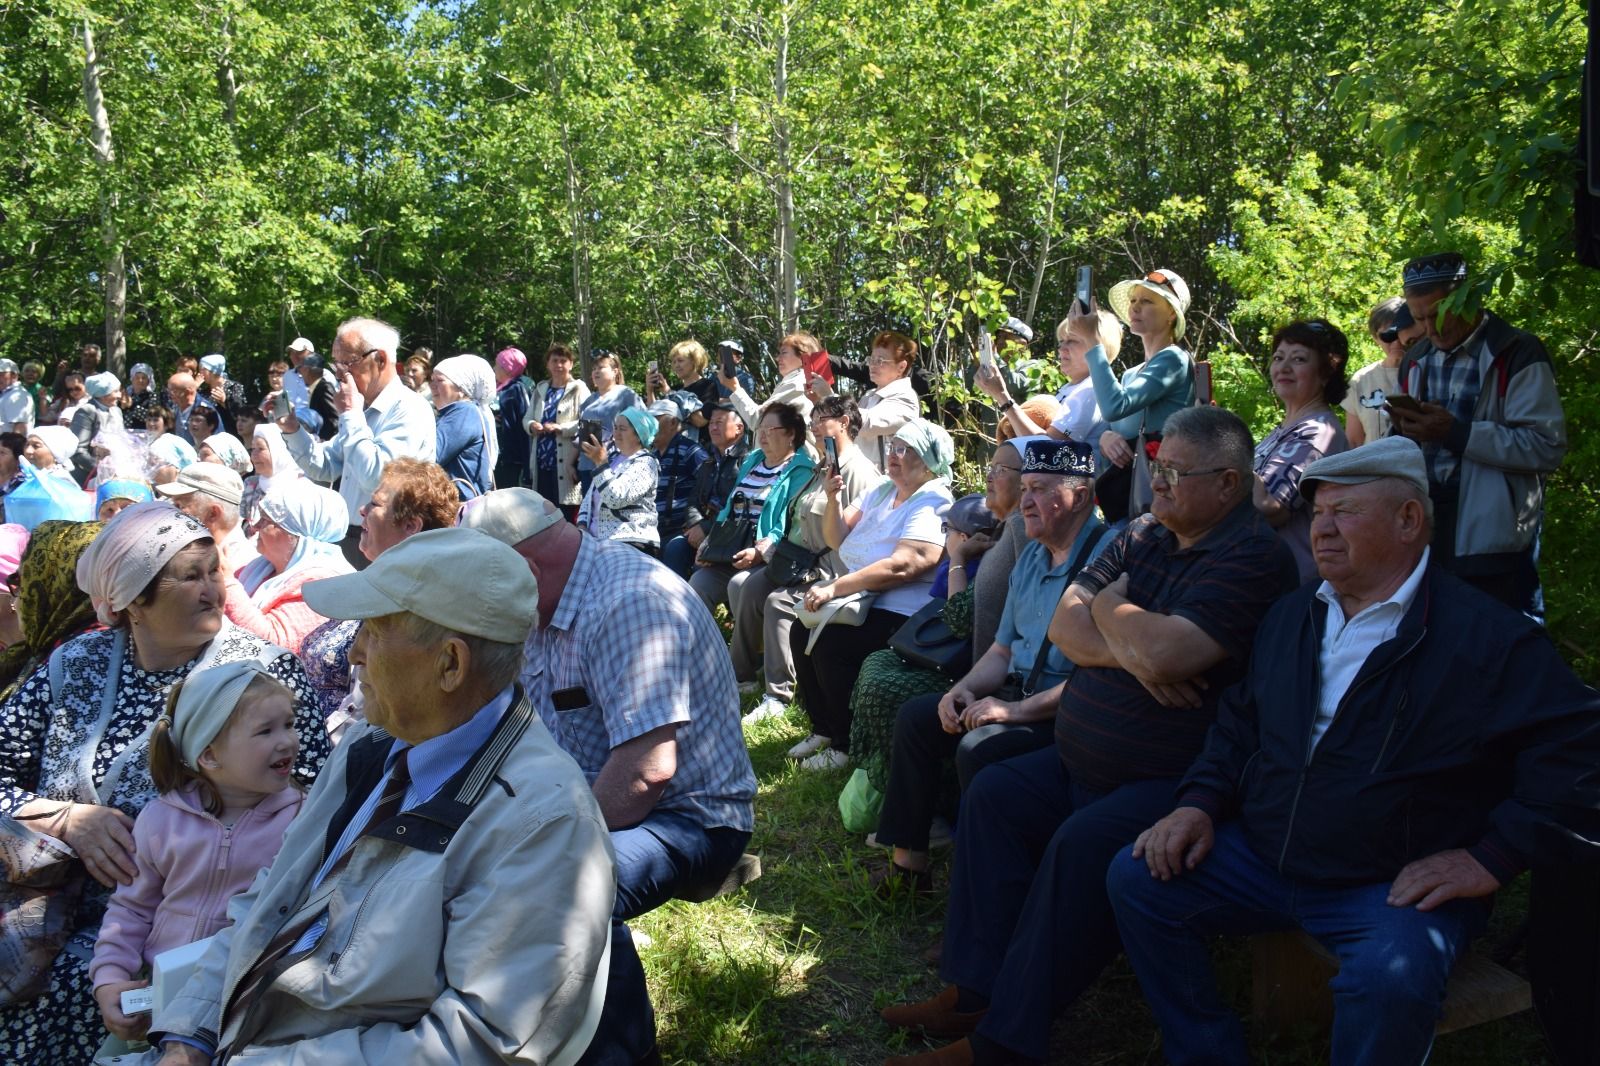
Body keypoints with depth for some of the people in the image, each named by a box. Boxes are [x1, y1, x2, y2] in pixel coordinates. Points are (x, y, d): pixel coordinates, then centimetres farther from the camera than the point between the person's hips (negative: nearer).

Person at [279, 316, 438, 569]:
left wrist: (350, 414, -17)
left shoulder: (409, 410, -15)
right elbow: (325, 467, 19)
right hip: (350, 539, 9)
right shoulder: (363, 410, 14)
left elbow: (376, 476, -26)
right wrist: (292, 430, 3)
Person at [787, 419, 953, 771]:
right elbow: (838, 539, 17)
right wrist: (833, 499, -3)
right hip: (859, 597, 9)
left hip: (899, 611, -9)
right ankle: (823, 729, 8)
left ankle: (847, 746, -8)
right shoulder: (882, 492, 14)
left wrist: (834, 588, -27)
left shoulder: (933, 505, -14)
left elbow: (901, 567, -27)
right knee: (801, 632, -9)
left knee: (832, 645, -26)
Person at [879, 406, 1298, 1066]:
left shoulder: (1253, 557, -16)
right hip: (1082, 760, 9)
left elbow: (1163, 653, -29)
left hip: (1173, 781, -9)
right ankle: (976, 990, 3)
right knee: (994, 794, -1)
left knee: (1081, 843, -28)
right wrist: (1127, 650, -18)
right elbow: (1065, 626, 2)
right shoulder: (1144, 535, 10)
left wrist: (1110, 608, -9)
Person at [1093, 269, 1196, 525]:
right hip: (1124, 478, 7)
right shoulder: (1130, 374, 20)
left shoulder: (1173, 359, -6)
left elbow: (1114, 406, -20)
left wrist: (1091, 344, -16)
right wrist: (1107, 437, -7)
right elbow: (1112, 424, 15)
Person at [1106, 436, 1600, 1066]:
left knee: (1389, 981, -35)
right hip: (1262, 858, 6)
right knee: (1137, 878, -6)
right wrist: (1201, 801, 3)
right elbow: (1241, 723, 19)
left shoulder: (1489, 638, -9)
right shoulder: (1291, 617, 12)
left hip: (1397, 887, -6)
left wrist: (1491, 858, -18)